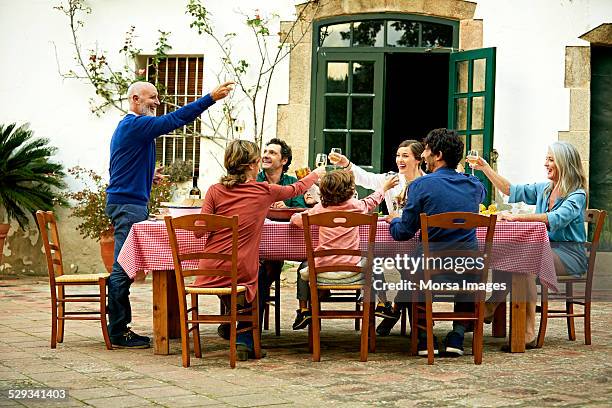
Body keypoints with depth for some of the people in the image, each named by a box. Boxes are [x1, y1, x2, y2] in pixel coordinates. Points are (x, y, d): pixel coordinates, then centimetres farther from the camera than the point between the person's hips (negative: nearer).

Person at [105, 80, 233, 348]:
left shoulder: (128, 126, 21)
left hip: (126, 203, 11)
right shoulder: (136, 125, -13)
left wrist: (145, 176, 19)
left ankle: (120, 328, 15)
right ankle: (118, 332, -5)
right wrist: (211, 98, -20)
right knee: (123, 269, -8)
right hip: (128, 205, -11)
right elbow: (174, 119, -21)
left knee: (124, 268, 11)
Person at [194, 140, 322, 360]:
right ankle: (246, 342, 22)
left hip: (211, 273, 2)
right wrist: (316, 174, 37)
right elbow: (297, 189, 17)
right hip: (241, 273, -2)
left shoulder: (215, 191, -1)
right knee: (262, 277, 31)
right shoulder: (265, 191, -2)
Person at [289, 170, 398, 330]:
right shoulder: (356, 206, 0)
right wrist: (384, 187, 41)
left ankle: (304, 310, 23)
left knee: (304, 269, 31)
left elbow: (296, 219, 3)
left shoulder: (320, 209, -2)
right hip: (351, 271, 0)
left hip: (323, 270, 0)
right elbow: (372, 201, 21)